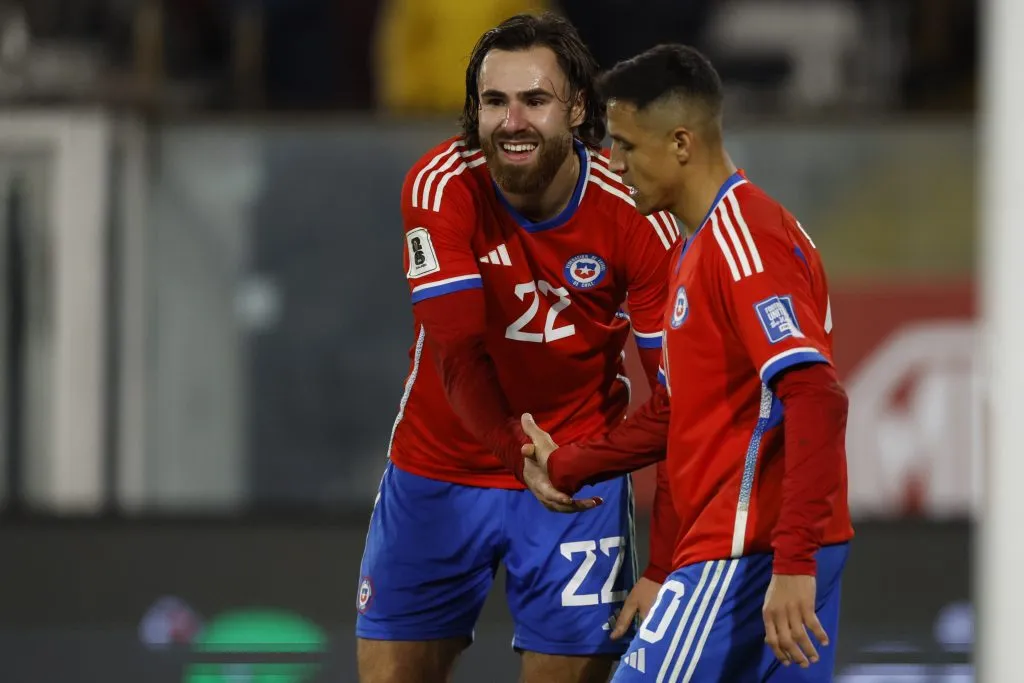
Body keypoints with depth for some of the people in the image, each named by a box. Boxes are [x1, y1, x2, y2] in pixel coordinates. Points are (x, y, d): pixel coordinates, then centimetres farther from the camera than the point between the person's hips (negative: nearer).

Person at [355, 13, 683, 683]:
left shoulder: (636, 216, -18)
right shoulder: (442, 188, -17)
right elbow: (458, 354, -22)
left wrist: (666, 569, -24)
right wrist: (520, 453, -39)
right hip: (440, 470, 1)